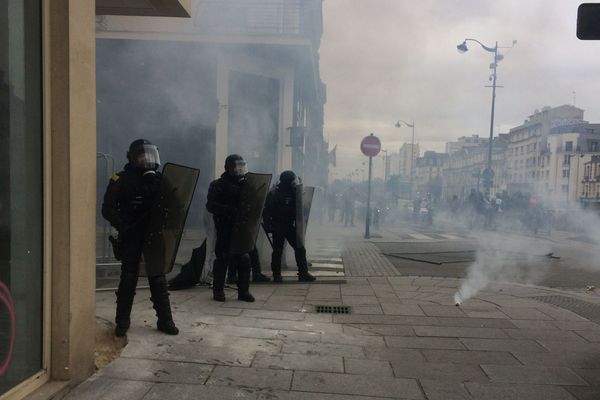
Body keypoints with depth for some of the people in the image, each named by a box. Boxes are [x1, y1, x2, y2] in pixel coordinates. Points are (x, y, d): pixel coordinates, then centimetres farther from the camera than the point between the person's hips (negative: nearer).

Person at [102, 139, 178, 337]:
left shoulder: (157, 178, 5)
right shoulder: (121, 180, -5)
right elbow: (108, 209, -7)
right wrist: (123, 226, -21)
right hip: (131, 238, -3)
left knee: (158, 279, 5)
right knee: (128, 279, 3)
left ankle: (165, 320, 13)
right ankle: (122, 321, 18)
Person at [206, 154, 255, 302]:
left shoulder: (245, 184, 13)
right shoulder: (217, 185, -1)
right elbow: (211, 206, -11)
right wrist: (231, 209, -22)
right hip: (224, 227, -4)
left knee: (244, 258, 1)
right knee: (222, 258, 0)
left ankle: (244, 291, 10)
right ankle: (218, 290, 13)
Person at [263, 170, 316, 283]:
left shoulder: (294, 192, 3)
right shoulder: (274, 193, -13)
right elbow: (267, 210, -11)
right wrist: (269, 226, -16)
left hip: (290, 225, 5)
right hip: (278, 226, -5)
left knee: (300, 248, 1)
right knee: (278, 250, 0)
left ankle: (303, 273, 7)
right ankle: (276, 274, 12)